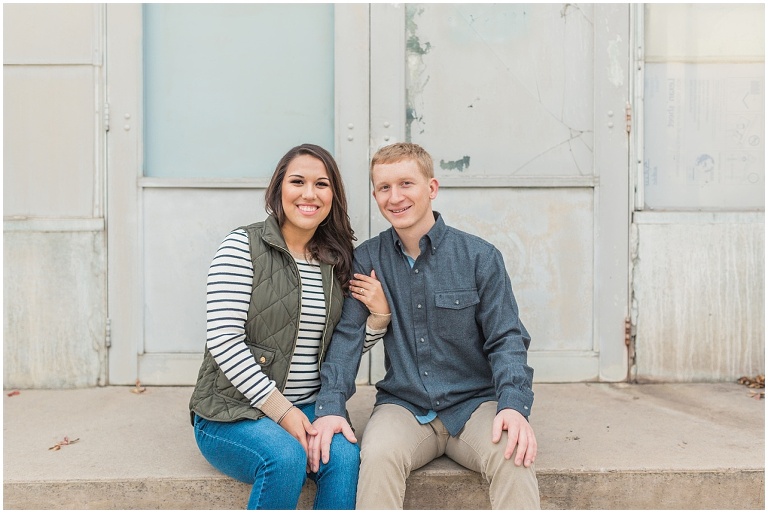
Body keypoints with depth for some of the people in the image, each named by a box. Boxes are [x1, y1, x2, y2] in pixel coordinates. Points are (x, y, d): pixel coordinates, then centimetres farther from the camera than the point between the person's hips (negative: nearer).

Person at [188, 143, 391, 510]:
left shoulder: (337, 260, 9)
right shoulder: (243, 246, -6)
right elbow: (223, 339, -14)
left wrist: (379, 315, -7)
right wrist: (280, 409, -17)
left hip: (308, 409, 4)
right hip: (232, 411, -4)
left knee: (345, 455, -25)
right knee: (285, 457, -31)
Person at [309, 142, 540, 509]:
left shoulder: (480, 257, -2)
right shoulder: (366, 260, 3)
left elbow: (506, 339, -2)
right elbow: (347, 336, -2)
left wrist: (514, 406, -19)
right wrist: (330, 406, -17)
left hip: (474, 404, 0)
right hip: (403, 406, 1)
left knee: (513, 457, -30)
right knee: (378, 455, -30)